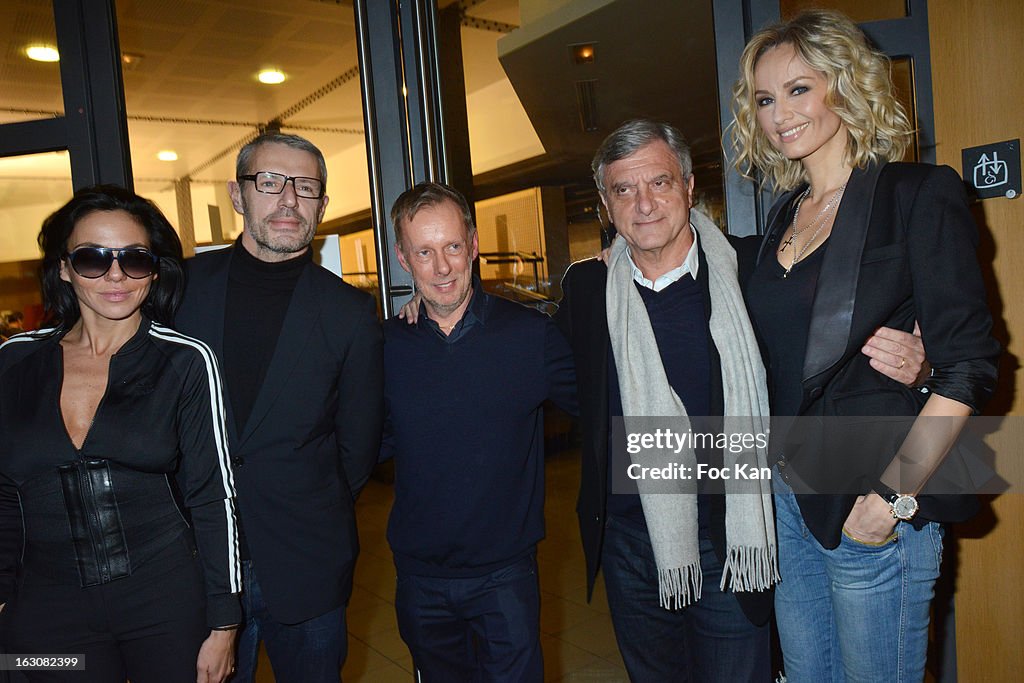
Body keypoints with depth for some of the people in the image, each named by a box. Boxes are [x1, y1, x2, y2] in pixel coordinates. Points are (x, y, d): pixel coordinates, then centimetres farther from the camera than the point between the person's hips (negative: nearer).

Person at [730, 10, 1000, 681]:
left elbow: (968, 364, -13)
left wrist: (896, 495, -17)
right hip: (789, 496, 6)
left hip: (874, 509, -6)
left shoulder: (918, 194, -8)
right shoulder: (785, 216, 11)